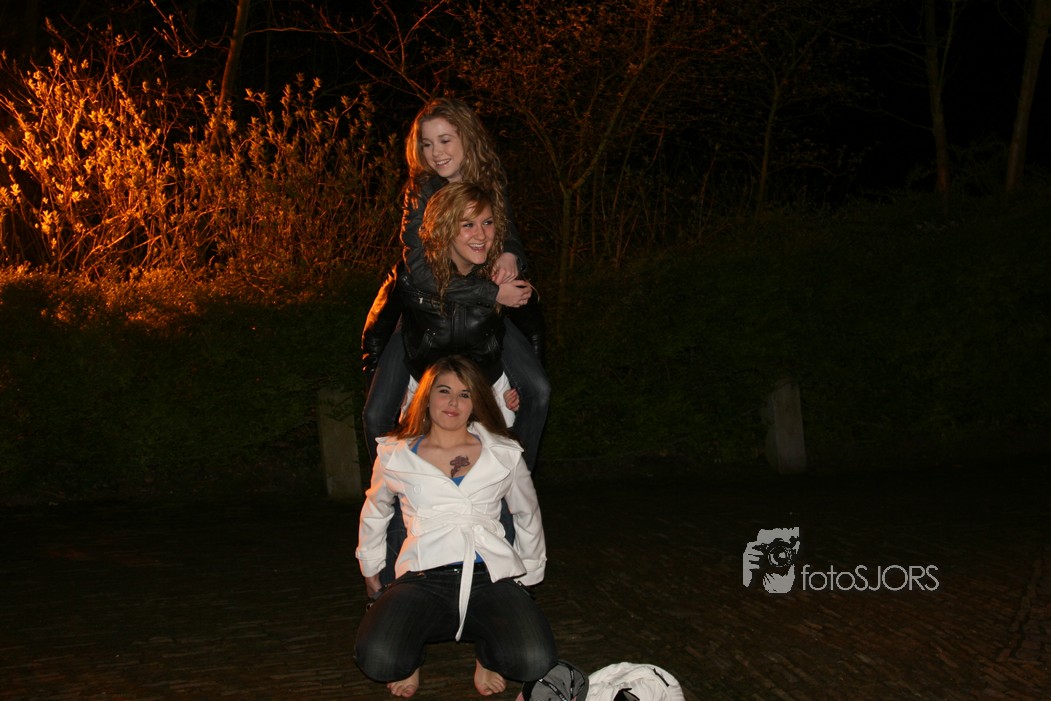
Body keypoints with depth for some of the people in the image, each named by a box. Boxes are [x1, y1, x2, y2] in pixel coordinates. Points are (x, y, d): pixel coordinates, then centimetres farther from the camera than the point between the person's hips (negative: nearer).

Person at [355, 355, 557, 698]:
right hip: (423, 580, 0)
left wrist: (530, 575, 28)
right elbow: (374, 513, 28)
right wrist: (370, 570, 31)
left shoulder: (503, 454, 12)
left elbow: (528, 517, 25)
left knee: (535, 662, -27)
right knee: (378, 660, -30)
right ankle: (412, 655, 10)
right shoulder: (395, 456, 11)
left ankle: (486, 652, 11)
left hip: (491, 578, 1)